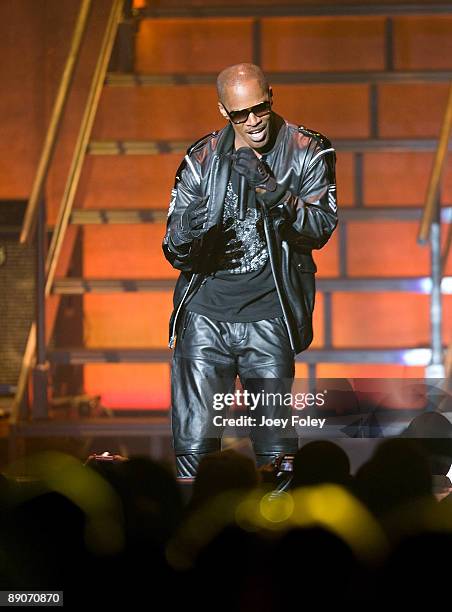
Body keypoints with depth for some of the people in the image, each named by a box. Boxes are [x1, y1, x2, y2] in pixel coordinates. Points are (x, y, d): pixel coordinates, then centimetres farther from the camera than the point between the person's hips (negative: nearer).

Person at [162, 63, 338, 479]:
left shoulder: (308, 152, 2)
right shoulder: (203, 159, 8)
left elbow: (322, 227, -9)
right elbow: (174, 247, 7)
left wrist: (272, 192, -24)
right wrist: (185, 242, -18)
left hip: (268, 320, -1)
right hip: (205, 315, 1)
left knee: (276, 451, -1)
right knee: (194, 446, -4)